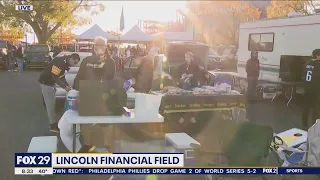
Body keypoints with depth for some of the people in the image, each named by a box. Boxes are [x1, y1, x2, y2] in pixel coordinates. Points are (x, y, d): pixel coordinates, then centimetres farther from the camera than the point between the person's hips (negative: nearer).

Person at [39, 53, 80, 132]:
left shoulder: (66, 64, 4)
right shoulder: (60, 62, -26)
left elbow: (61, 76, 10)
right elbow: (54, 77, -27)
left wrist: (67, 85, -2)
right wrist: (65, 87, -26)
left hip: (51, 83, 10)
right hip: (45, 82, -10)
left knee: (52, 103, 14)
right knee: (50, 104, -5)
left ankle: (54, 123, 23)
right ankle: (53, 125, 2)